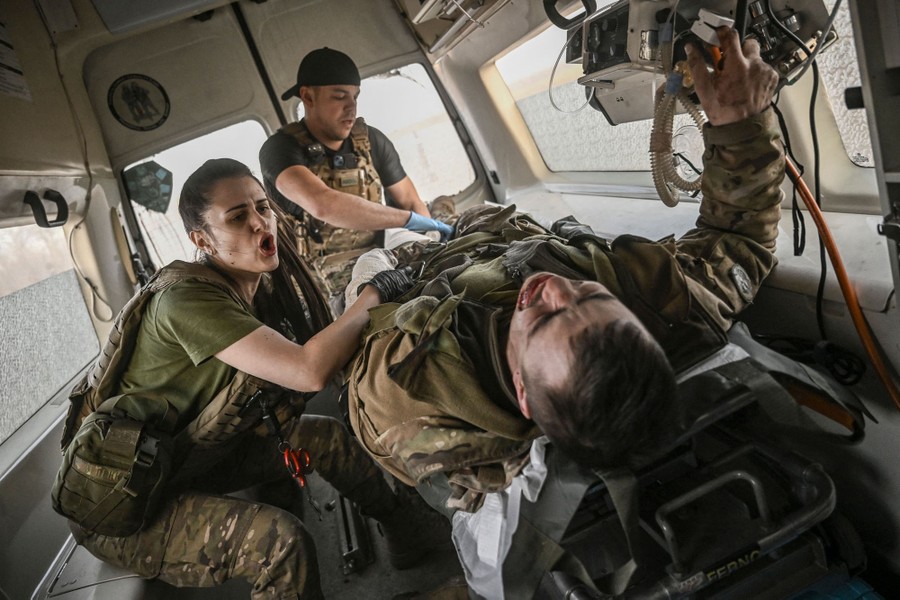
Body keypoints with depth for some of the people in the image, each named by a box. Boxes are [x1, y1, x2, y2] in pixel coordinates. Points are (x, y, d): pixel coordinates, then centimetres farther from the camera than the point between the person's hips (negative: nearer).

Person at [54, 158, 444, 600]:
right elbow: (311, 371, -36)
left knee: (325, 435, 6)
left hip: (192, 456, 8)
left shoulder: (263, 283, -3)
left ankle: (395, 518, 27)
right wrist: (373, 294, -24)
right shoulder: (186, 298, -29)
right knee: (280, 540, -29)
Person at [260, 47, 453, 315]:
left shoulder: (371, 140, 6)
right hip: (326, 293, -5)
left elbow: (412, 202, 14)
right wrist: (409, 220, -27)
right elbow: (323, 205, -31)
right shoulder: (281, 149, -11)